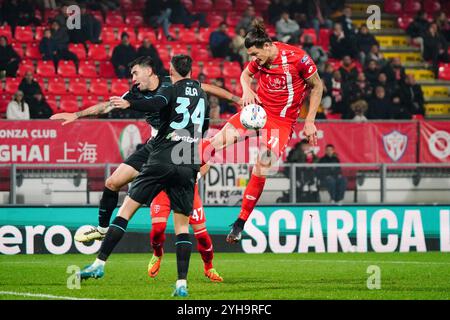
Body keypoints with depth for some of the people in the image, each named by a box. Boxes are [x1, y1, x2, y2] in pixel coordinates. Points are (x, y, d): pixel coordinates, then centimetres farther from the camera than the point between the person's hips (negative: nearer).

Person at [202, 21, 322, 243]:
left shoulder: (297, 58, -17)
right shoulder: (260, 59, -3)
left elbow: (317, 86, -5)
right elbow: (245, 74, 18)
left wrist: (309, 122, -6)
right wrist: (247, 91, -5)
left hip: (281, 122, -4)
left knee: (261, 172, -8)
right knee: (222, 137, -20)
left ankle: (241, 223, 4)